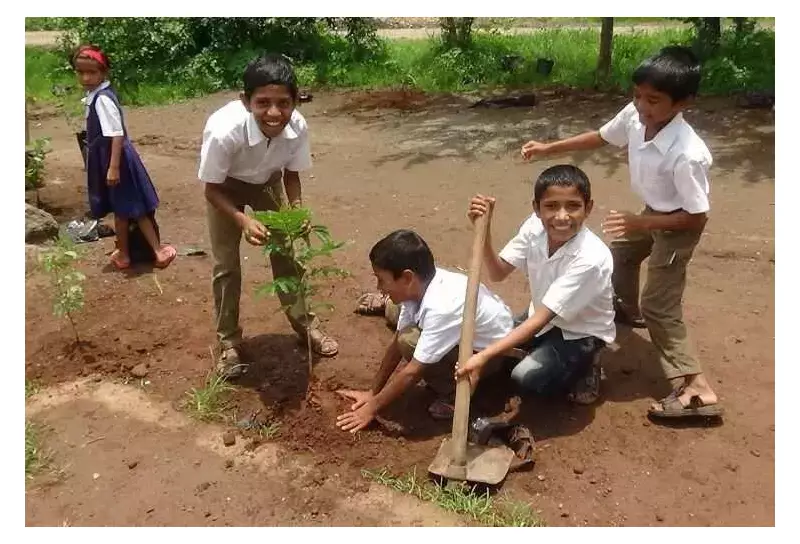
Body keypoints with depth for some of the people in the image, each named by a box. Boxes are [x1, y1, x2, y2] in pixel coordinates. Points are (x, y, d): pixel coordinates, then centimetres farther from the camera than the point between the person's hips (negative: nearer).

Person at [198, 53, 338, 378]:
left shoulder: (298, 126, -33)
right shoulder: (223, 131, -42)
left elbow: (291, 173, -13)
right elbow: (212, 189, -26)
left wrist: (297, 207, -30)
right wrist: (243, 220, -41)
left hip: (266, 181, 3)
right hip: (225, 186, -2)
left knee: (284, 251, 9)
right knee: (226, 265, 0)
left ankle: (303, 322, 28)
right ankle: (229, 341, 17)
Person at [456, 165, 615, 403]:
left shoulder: (591, 258, -34)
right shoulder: (535, 227, -17)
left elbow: (541, 320, -36)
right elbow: (498, 273, -10)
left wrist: (484, 356, -42)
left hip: (581, 333, -6)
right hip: (544, 316, 6)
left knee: (526, 376, -25)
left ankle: (581, 369, 3)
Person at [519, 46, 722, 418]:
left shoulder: (687, 155, -40)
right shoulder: (634, 116, -21)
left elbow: (697, 217, -30)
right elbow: (601, 137, 0)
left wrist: (640, 223, -34)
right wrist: (549, 149, -3)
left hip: (678, 227, -9)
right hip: (653, 213, 9)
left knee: (659, 305, -10)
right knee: (620, 251, 31)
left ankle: (696, 389, -4)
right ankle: (628, 309, 61)